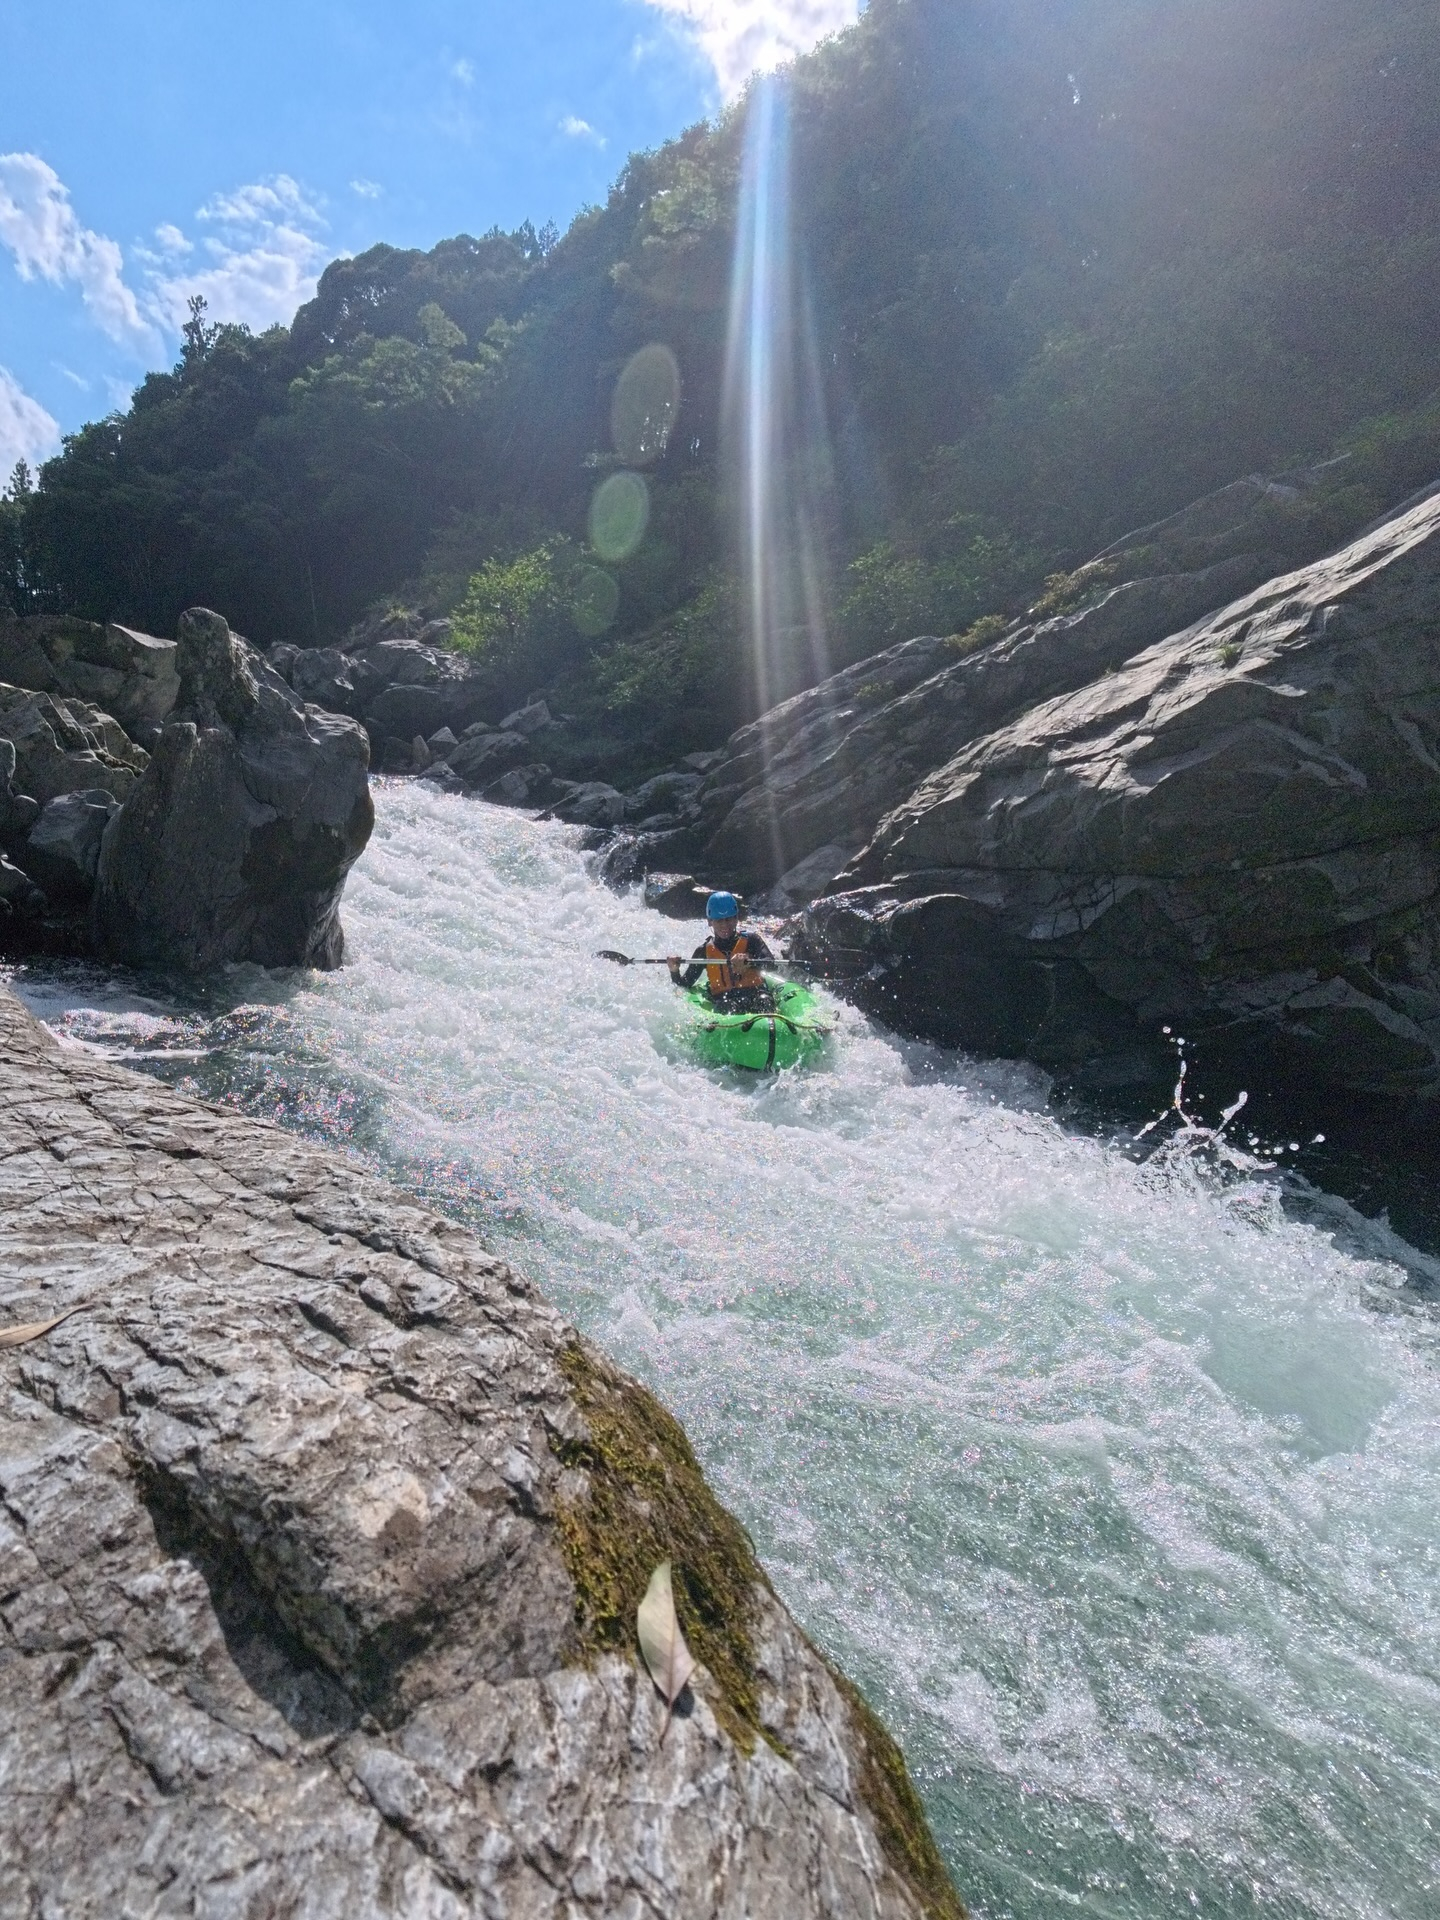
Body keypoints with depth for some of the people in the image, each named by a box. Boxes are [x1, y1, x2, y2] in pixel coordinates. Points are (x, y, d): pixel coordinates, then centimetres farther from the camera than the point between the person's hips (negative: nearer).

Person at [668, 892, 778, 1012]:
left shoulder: (749, 939, 10)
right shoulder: (704, 951, 15)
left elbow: (772, 964, -6)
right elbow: (684, 985, 17)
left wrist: (749, 961, -24)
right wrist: (674, 971, -5)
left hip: (754, 994, 0)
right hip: (722, 1001, 0)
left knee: (763, 1001, -35)